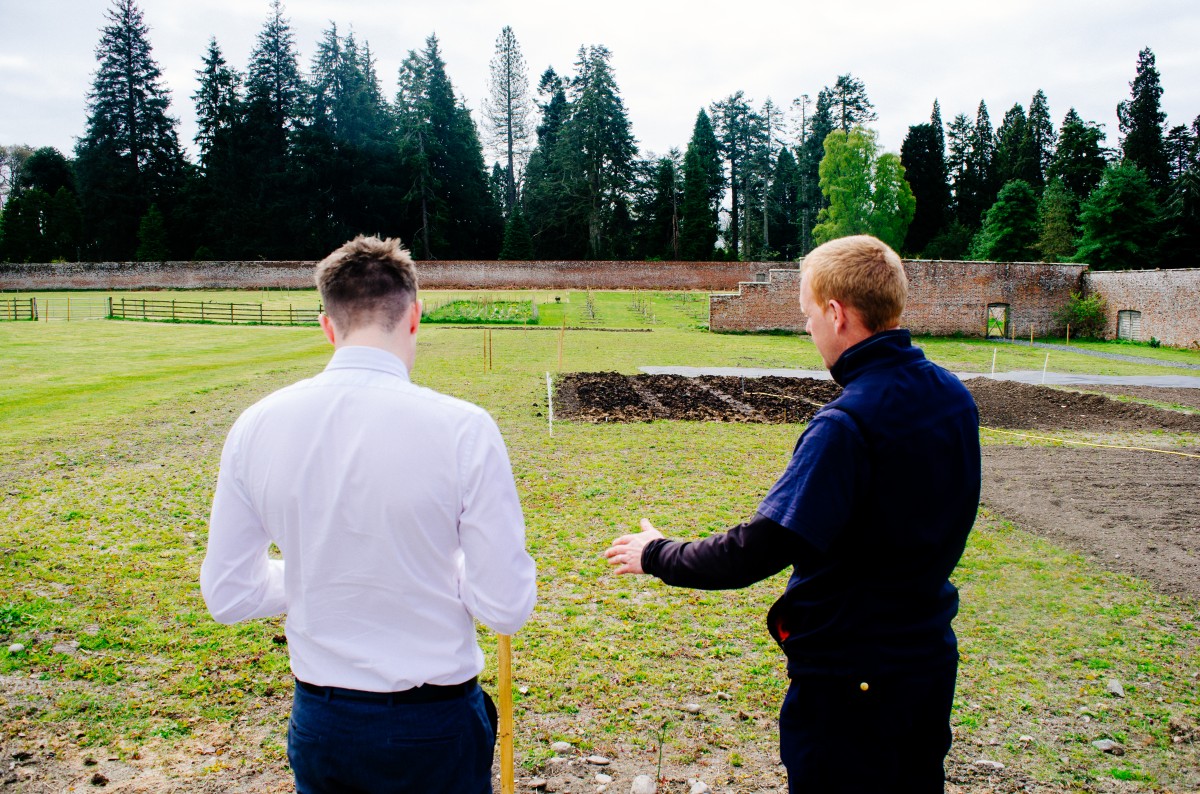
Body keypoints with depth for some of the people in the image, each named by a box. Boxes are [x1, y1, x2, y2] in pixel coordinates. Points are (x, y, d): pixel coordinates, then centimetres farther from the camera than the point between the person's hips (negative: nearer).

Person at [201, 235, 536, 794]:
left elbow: (228, 596, -1)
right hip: (433, 727, -2)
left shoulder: (256, 426, -9)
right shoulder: (463, 428, -20)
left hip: (319, 724, 3)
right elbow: (507, 609, -16)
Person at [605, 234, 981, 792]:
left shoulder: (848, 423, -27)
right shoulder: (952, 396, -1)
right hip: (931, 658, 8)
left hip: (850, 678, -8)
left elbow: (755, 552, -28)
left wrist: (657, 554, -13)